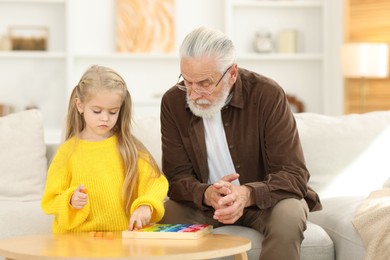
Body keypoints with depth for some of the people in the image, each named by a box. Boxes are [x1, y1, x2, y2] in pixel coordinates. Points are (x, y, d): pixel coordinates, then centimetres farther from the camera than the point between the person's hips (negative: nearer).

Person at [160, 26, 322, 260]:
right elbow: (177, 177, -9)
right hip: (205, 203, 1)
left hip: (264, 198, -1)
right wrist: (207, 194, -33)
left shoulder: (268, 95, -19)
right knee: (168, 216, -28)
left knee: (288, 216, -33)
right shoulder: (172, 102, -10)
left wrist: (248, 194, -40)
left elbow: (294, 174, -20)